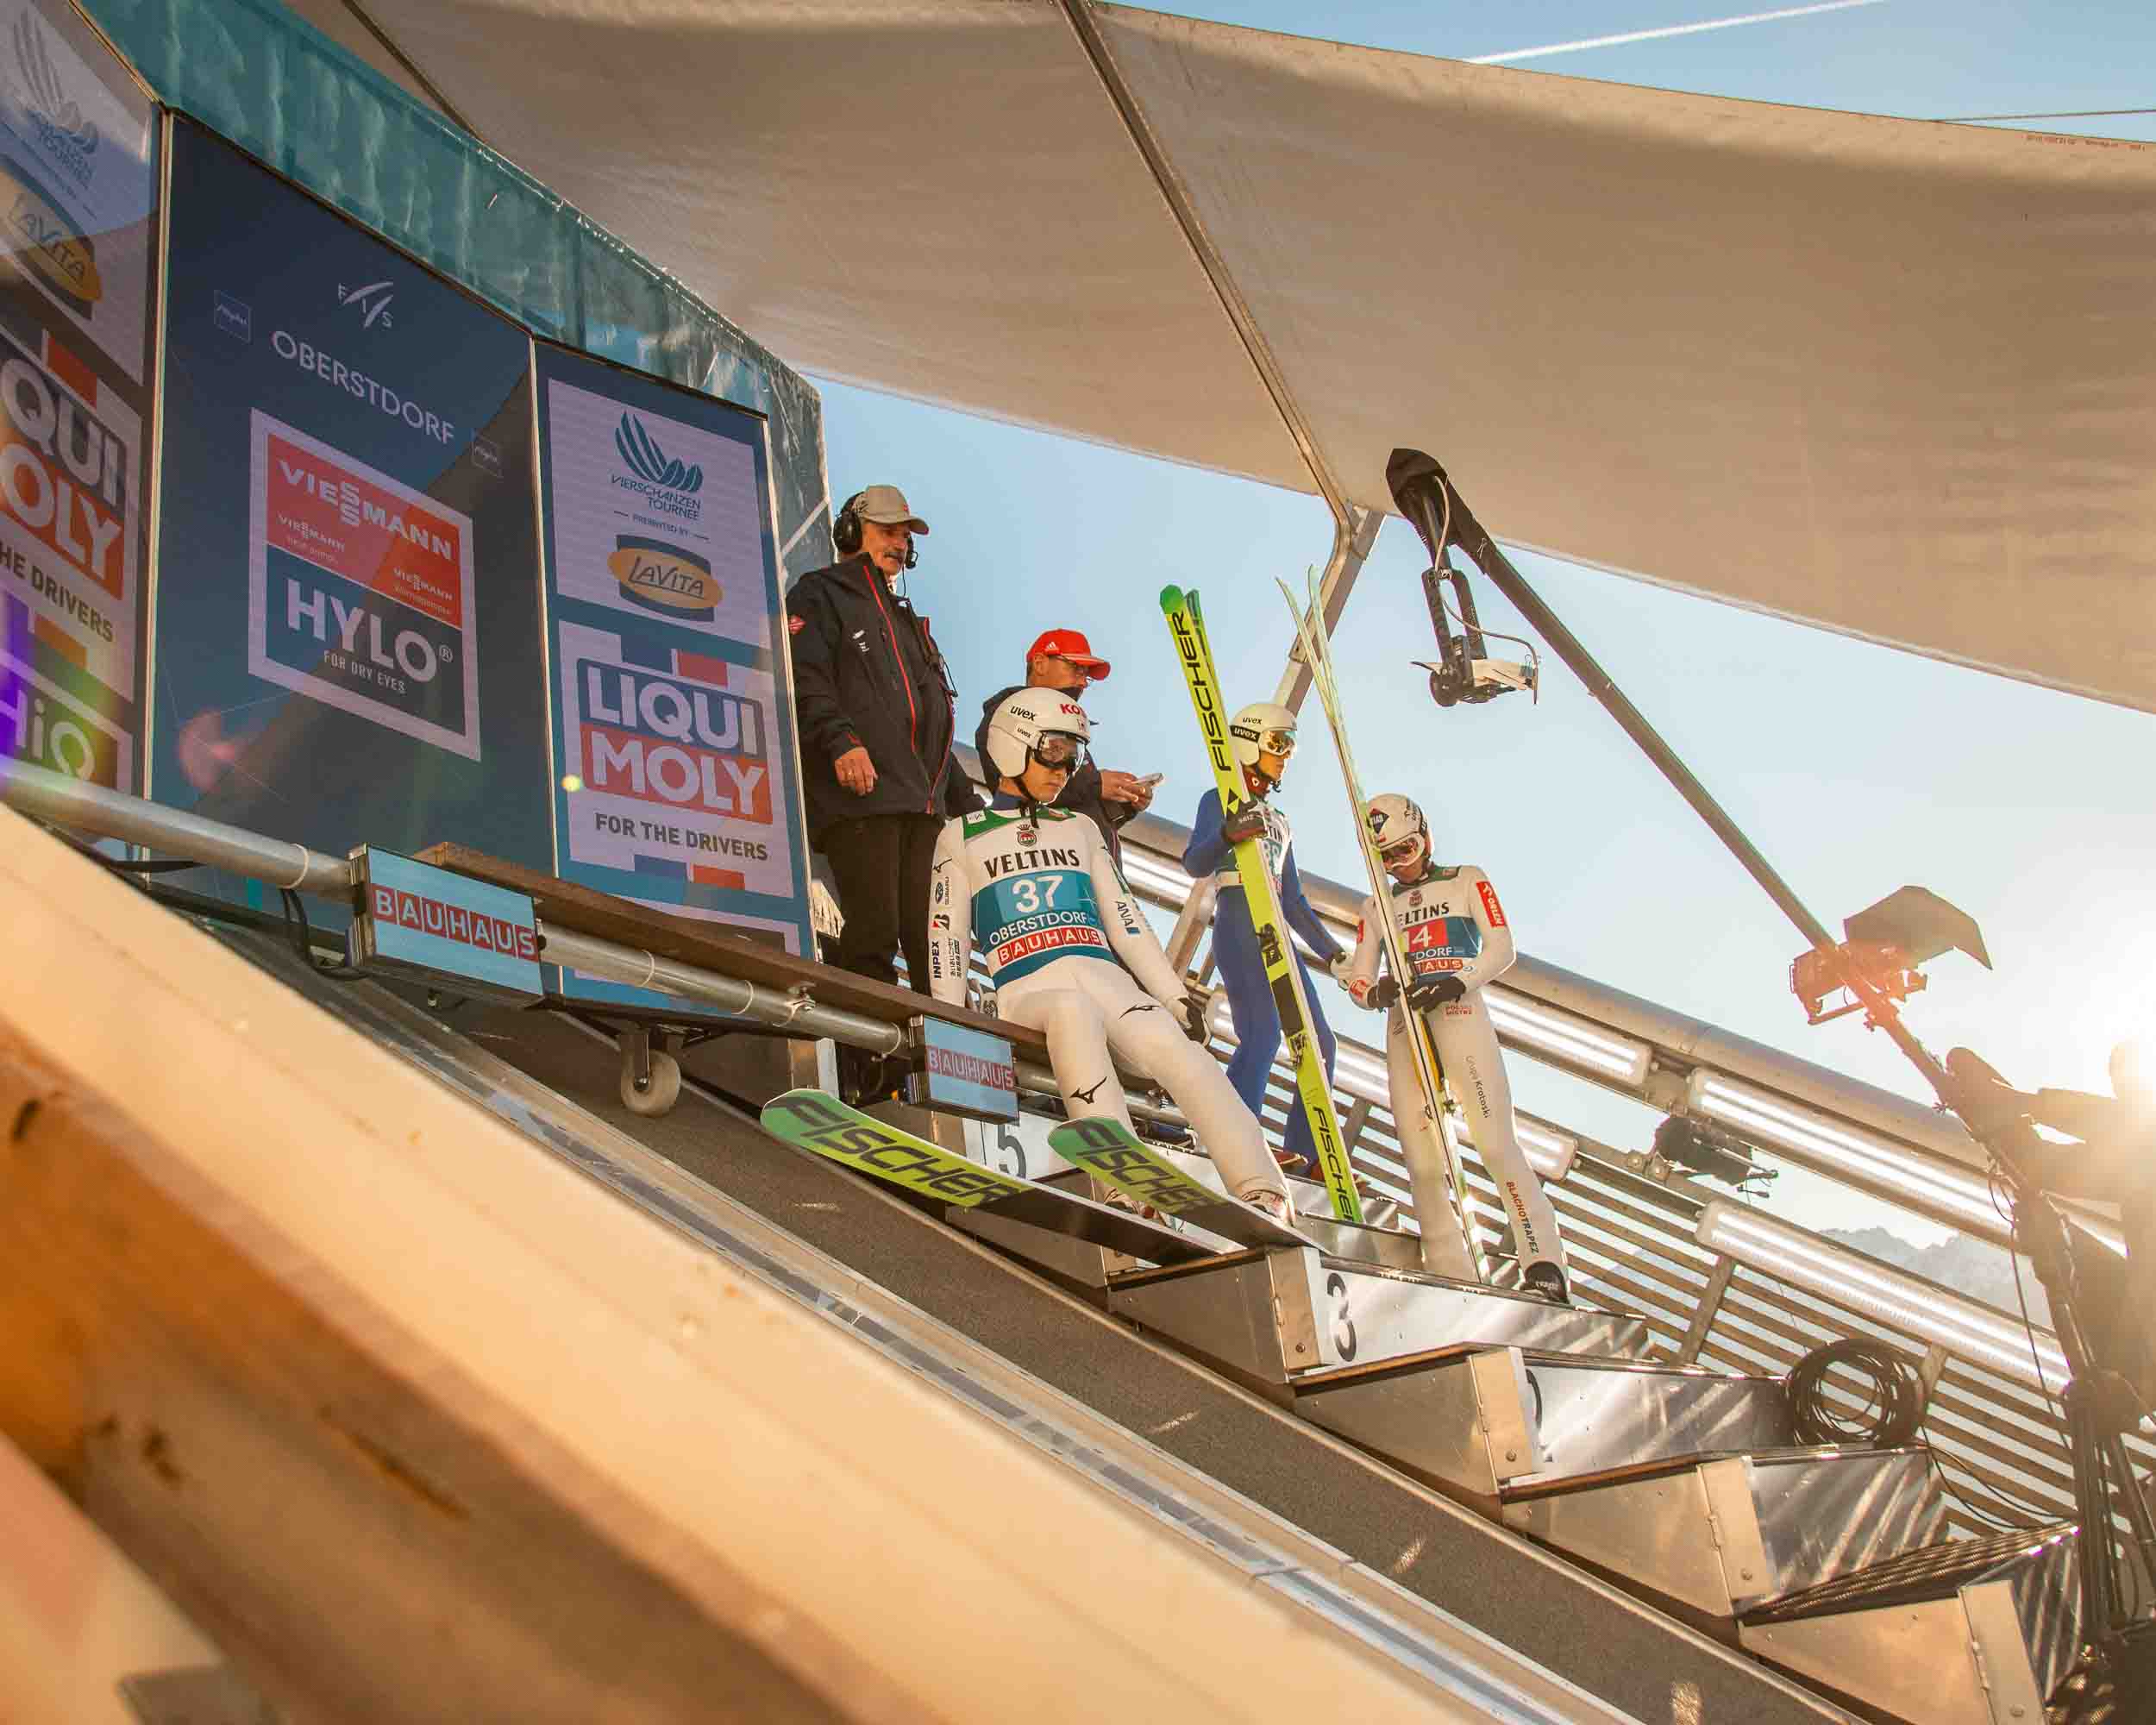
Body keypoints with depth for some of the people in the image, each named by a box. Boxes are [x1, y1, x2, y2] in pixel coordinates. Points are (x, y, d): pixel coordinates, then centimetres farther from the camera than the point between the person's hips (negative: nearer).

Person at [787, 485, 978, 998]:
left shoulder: (906, 619, 35)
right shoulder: (819, 596, 9)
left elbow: (937, 722, 34)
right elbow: (805, 681, -9)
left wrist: (967, 802, 27)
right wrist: (841, 740, -25)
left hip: (921, 801, 8)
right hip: (858, 791, -8)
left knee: (925, 935, 2)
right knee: (876, 931, -15)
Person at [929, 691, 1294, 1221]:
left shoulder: (1080, 830, 25)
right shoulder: (962, 838, 16)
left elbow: (1125, 921, 21)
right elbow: (947, 941, 10)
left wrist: (1177, 996, 9)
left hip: (1103, 977, 3)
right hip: (1026, 991, -3)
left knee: (1171, 1044, -30)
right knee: (1071, 1011, -40)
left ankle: (1263, 1196, -41)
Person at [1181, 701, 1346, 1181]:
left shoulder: (1278, 821, 27)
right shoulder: (1221, 801, 5)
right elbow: (1194, 864, -13)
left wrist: (1332, 953, 18)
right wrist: (1227, 836, -34)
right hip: (1239, 922, -8)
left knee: (1319, 1043, 1)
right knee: (1263, 1033, -25)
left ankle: (1306, 1154, 0)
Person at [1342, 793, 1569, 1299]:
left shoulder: (1467, 881, 16)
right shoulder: (1376, 906, 24)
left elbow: (1501, 948, 4)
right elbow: (1358, 975, 15)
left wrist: (1457, 983, -15)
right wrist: (1372, 992, -11)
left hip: (1459, 1012, -3)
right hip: (1402, 1024, 4)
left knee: (1495, 1143, -18)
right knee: (1424, 1163, -6)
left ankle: (1544, 1268, -21)